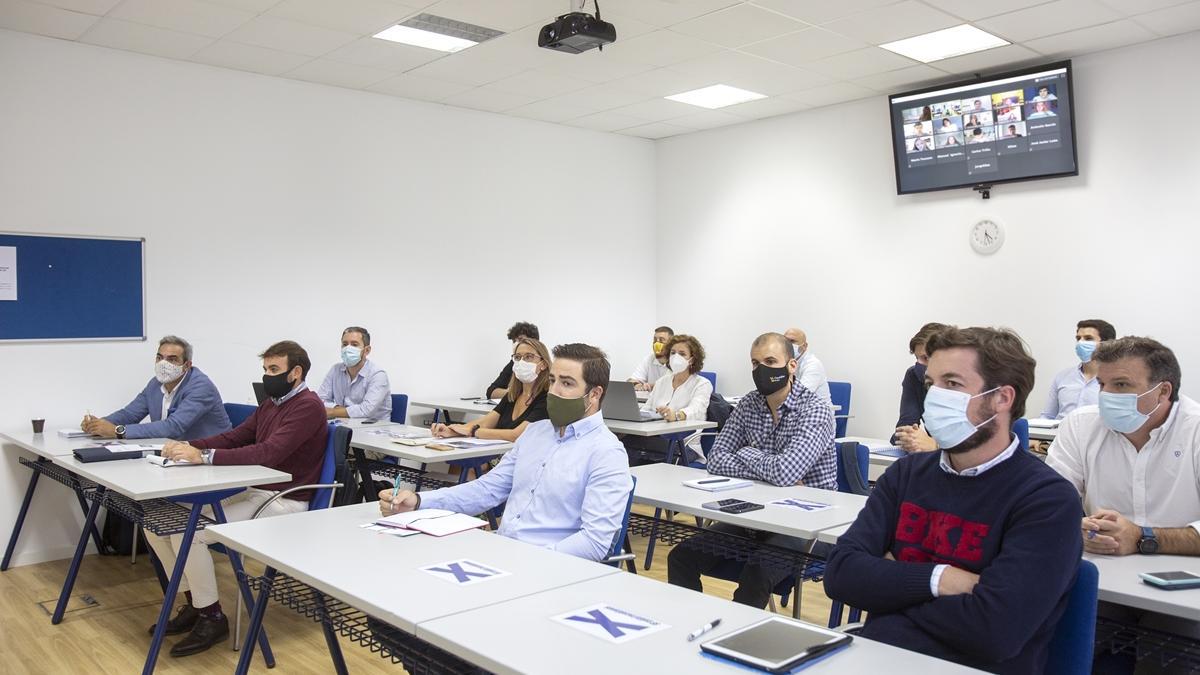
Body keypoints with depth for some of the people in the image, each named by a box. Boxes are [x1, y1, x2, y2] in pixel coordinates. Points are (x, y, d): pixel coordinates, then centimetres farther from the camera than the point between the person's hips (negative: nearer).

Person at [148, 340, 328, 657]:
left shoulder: (308, 406, -15)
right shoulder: (270, 404, 17)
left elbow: (267, 453, -26)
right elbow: (233, 437, 14)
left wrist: (204, 456, -29)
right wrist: (187, 446, -4)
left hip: (282, 502, -10)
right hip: (249, 492, 10)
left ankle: (212, 618, -5)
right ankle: (194, 604, 14)